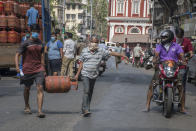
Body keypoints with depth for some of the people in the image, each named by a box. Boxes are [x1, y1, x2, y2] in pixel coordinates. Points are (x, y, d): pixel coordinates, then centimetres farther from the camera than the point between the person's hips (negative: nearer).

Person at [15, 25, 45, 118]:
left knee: (40, 88, -12)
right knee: (27, 88, 14)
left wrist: (43, 68, 20)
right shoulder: (26, 43, -5)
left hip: (38, 69, 2)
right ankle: (27, 107, 38)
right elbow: (17, 55, -5)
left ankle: (40, 111, -13)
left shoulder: (40, 43, 9)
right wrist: (17, 67, -18)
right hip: (27, 69, -2)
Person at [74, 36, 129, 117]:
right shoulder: (84, 51, -1)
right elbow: (81, 63, 4)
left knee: (90, 92, 9)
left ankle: (84, 108, 20)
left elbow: (111, 53, 4)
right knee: (86, 91, -13)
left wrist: (122, 55, 1)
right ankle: (85, 110, -16)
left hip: (94, 75, 3)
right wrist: (77, 74, 3)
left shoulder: (101, 51, 2)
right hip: (86, 74, -3)